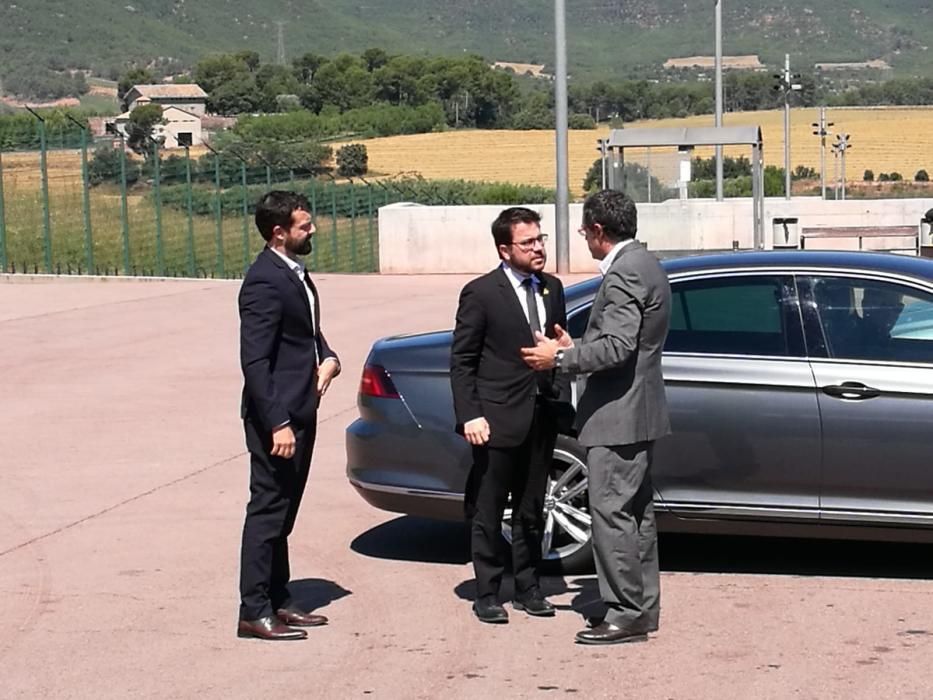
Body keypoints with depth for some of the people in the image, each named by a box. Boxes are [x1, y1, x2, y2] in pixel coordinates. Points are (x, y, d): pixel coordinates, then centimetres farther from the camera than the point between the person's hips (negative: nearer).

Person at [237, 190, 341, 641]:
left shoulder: (295, 272, 11)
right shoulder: (264, 281, -19)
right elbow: (254, 361, -22)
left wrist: (327, 358, 2)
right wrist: (277, 423, -25)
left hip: (300, 410, 10)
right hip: (277, 416, -10)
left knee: (282, 512, 16)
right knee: (267, 511, -5)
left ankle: (277, 601, 24)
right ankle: (254, 611, 1)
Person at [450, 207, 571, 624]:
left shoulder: (552, 289, 9)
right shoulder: (481, 293, -8)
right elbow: (461, 360, -7)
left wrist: (562, 398, 4)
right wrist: (469, 415, -14)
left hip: (541, 418, 6)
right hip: (498, 418, -5)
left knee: (531, 509, 14)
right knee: (488, 511, 3)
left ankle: (527, 588, 24)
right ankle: (487, 594, 12)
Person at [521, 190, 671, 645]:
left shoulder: (623, 274, -19)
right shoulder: (645, 264, 13)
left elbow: (617, 348, -26)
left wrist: (558, 358, -16)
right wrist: (574, 348, 14)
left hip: (618, 415, -11)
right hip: (639, 410, 11)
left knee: (612, 514, -6)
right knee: (636, 511, 16)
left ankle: (625, 616, -3)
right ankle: (643, 605, 24)